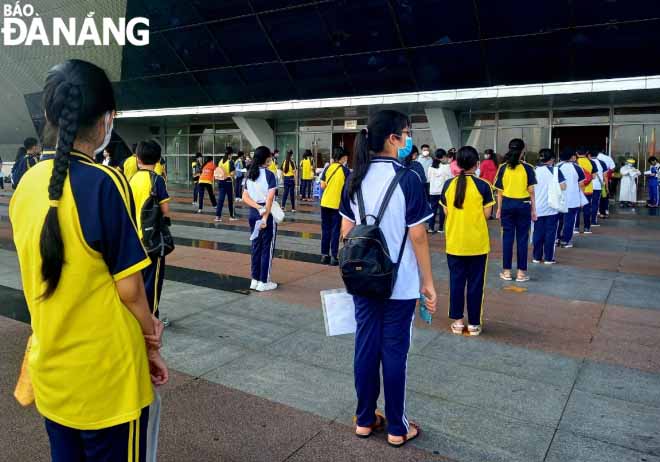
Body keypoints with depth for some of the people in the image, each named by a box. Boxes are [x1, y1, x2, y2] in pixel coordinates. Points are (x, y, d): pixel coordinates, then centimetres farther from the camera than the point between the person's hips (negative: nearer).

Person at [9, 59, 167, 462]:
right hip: (105, 376, -6)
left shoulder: (28, 184, -1)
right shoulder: (105, 183, -21)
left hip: (50, 372, 6)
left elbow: (47, 273, 6)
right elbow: (127, 288, -18)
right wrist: (151, 341, 0)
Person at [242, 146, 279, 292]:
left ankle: (255, 280, 20)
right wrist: (265, 217, -20)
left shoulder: (250, 174, 8)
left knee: (256, 247, 14)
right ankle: (263, 282, 8)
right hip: (267, 214, -6)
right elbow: (270, 198, -19)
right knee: (267, 248, 3)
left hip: (253, 214, 7)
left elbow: (245, 197, 3)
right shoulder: (269, 174, -11)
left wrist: (258, 207, -8)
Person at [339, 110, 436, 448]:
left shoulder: (356, 178, 2)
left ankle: (364, 420, 28)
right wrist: (428, 282, -5)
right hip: (400, 282, -5)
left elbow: (346, 231, 5)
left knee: (366, 346, 14)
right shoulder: (407, 179, -14)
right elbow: (417, 236, -13)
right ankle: (397, 428, 21)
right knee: (394, 351, 6)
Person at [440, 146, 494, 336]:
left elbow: (447, 212, 3)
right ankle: (474, 323, 16)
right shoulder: (483, 185, -9)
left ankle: (457, 321, 18)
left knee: (456, 281, 12)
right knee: (475, 283, 8)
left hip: (454, 243, 2)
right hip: (477, 243, -2)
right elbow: (487, 214, -6)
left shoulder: (449, 185, -2)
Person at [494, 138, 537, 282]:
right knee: (522, 239, 4)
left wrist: (499, 209, 11)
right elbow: (531, 191, -3)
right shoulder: (527, 168, -5)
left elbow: (500, 191, 2)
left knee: (507, 238, 6)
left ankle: (507, 271, 11)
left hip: (507, 204, 2)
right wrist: (534, 209, 4)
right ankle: (521, 272, 9)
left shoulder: (503, 168, 0)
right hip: (523, 205, -1)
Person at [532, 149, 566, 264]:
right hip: (552, 208, -2)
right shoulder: (555, 170, -6)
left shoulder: (534, 171, 1)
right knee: (550, 233, 5)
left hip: (537, 208, 2)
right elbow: (563, 186, -10)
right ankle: (548, 258, 8)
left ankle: (536, 257, 14)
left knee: (538, 233, 10)